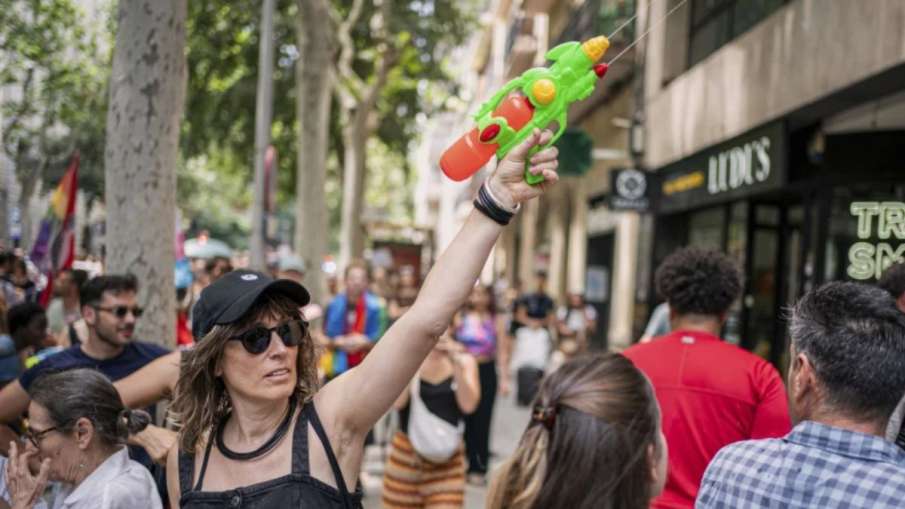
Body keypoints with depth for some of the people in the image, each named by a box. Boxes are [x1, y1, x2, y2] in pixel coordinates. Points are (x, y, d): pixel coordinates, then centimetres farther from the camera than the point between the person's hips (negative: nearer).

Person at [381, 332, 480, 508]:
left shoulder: (464, 359, 1)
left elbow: (468, 405, -11)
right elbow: (397, 402, -16)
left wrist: (457, 364, -17)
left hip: (447, 460, 1)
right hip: (407, 454, 0)